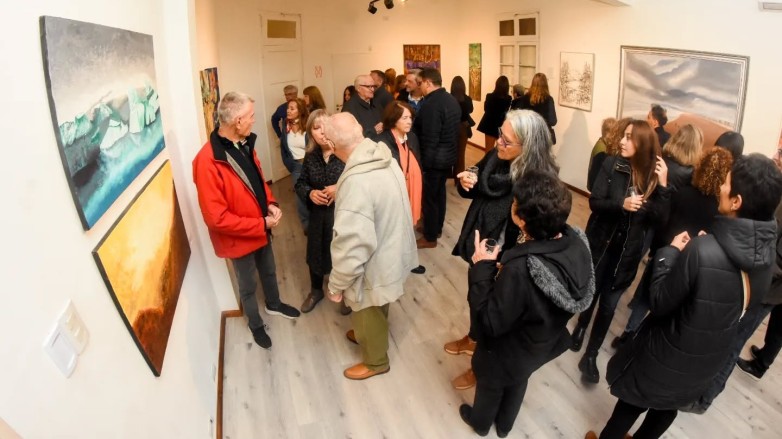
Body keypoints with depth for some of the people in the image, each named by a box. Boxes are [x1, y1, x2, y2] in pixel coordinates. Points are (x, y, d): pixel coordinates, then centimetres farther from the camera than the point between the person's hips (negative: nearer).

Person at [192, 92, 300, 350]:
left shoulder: (245, 143, -5)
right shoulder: (208, 162, -30)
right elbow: (216, 218, -29)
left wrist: (270, 203, -8)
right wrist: (261, 224, -24)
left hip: (262, 228, 7)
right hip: (240, 238, -7)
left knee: (269, 272, 29)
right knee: (248, 286, 17)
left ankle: (274, 304, 56)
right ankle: (256, 325, 42)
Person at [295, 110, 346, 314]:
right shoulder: (310, 157, -3)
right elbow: (300, 183, 7)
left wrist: (340, 189, -26)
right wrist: (310, 193, -13)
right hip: (319, 215, 4)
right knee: (315, 253, 19)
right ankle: (316, 291, 47)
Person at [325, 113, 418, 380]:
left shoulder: (357, 182, -35)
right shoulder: (387, 159, -8)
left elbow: (352, 245, -32)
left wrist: (336, 285, -17)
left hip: (373, 266, -8)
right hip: (391, 251, 8)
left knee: (368, 314, 19)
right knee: (375, 311, 32)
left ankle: (375, 361, 44)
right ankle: (367, 335, 58)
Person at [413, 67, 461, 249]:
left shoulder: (431, 104, -23)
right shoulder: (452, 100, 7)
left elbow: (430, 139, -25)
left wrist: (423, 160, -16)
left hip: (433, 158, -9)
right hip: (448, 155, 10)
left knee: (429, 197, 2)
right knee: (439, 192, 20)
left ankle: (430, 237, 12)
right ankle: (437, 227, 35)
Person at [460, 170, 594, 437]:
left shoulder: (520, 270, -45)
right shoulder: (577, 243, -23)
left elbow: (491, 323, -31)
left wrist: (481, 269, -26)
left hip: (510, 352, -6)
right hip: (547, 342, 6)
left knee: (490, 385, 28)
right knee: (518, 382, 34)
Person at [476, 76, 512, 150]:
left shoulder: (490, 96, -15)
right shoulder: (508, 98, -14)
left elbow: (486, 109, 1)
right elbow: (507, 111, 2)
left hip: (489, 124, 1)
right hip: (502, 125, 0)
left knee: (489, 147, 10)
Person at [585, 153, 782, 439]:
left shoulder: (702, 251, -36)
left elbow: (659, 302, -22)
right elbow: (740, 307, 3)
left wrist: (671, 252, -11)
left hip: (667, 359, -6)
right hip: (710, 363, 6)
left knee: (633, 402, 22)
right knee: (667, 408, 31)